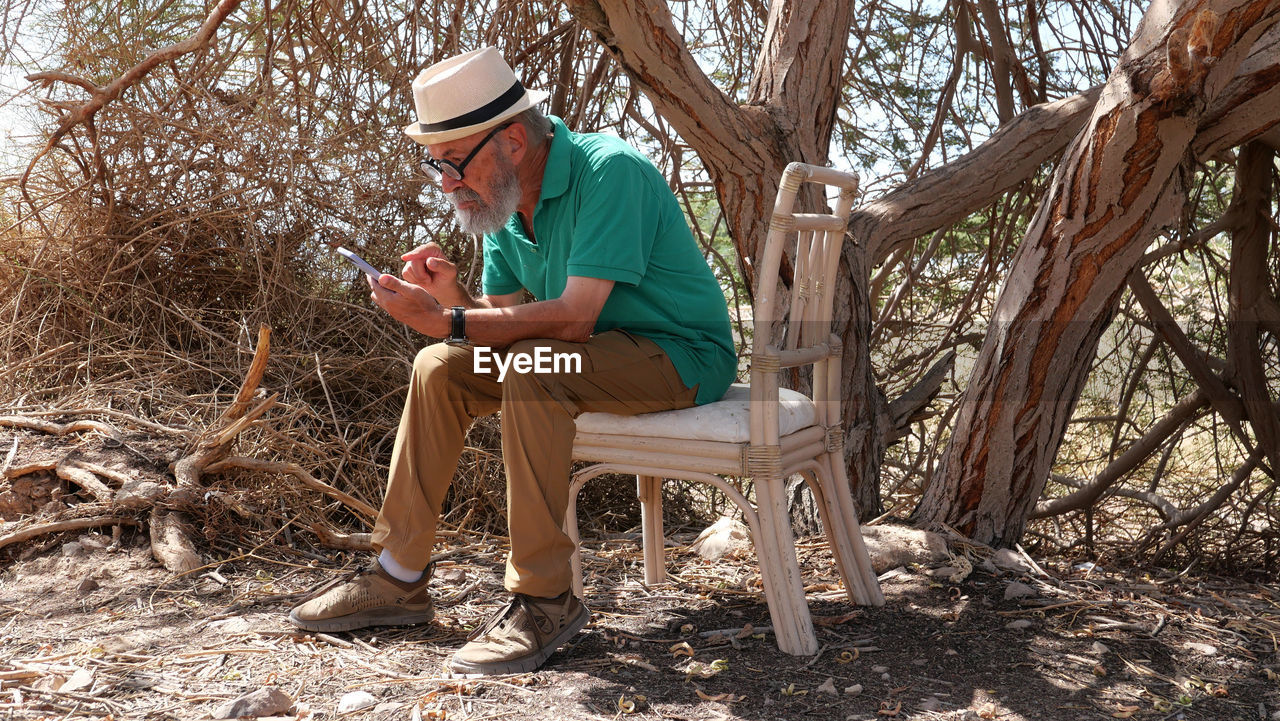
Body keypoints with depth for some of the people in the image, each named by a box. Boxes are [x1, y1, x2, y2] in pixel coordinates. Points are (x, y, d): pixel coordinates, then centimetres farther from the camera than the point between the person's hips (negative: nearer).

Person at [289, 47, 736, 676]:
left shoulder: (609, 171, -23)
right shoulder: (503, 200, 3)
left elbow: (573, 318, -30)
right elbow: (504, 316, 5)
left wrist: (449, 322, -28)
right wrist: (452, 297, -15)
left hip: (680, 356, -8)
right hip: (594, 354, 8)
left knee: (531, 369, -33)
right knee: (440, 368, -2)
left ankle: (544, 599, -22)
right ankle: (399, 577, 5)